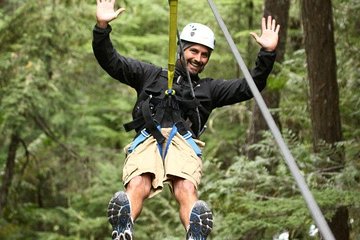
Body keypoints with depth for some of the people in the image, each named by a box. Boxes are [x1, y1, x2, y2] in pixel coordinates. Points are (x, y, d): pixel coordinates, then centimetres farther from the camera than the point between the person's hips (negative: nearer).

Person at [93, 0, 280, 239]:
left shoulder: (209, 88, 36)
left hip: (184, 143, 1)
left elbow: (249, 87, 26)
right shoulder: (151, 75, 34)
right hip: (147, 140, -1)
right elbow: (111, 61, 27)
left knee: (187, 189, -34)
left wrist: (267, 54, 14)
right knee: (137, 186, -35)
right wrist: (102, 27, 12)